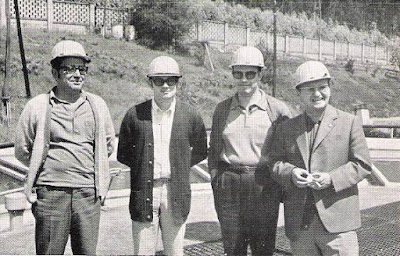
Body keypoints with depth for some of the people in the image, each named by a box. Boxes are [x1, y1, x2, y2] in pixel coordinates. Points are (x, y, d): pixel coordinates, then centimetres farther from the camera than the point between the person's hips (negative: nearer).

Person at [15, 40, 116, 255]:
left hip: (88, 194, 3)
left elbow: (108, 145, 19)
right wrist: (49, 167, 9)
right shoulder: (37, 107, 0)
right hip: (51, 194, -2)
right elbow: (22, 150, 8)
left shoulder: (97, 105, 9)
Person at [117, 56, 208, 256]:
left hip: (176, 193, 1)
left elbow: (200, 151, 14)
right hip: (143, 193, 0)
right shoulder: (135, 115, 0)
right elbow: (123, 153, 11)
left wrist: (179, 166, 6)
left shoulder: (190, 116, 1)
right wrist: (142, 167, 2)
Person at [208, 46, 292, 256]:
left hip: (264, 187, -2)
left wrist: (284, 189, 0)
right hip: (229, 186, 2)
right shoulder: (222, 109, 8)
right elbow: (214, 151, 15)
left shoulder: (277, 109, 0)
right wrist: (215, 185, 7)